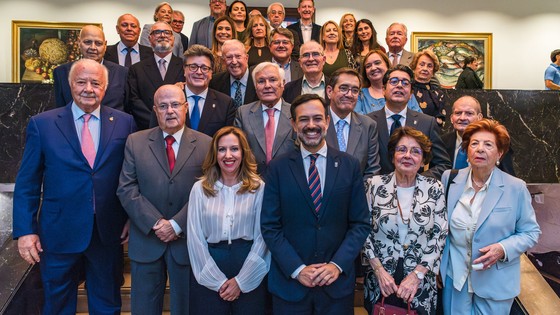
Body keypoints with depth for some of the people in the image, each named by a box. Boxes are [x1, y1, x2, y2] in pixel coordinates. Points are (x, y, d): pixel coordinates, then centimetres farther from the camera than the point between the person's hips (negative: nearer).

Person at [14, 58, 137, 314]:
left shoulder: (124, 123, -1)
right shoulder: (42, 124, -3)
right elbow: (27, 183, -1)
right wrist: (24, 230, -5)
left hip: (108, 234, 1)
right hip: (59, 233, 0)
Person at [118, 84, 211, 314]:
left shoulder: (205, 145, -2)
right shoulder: (135, 142, 3)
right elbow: (126, 189, -3)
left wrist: (177, 225, -14)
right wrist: (155, 223, -12)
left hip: (188, 240, -1)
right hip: (146, 240, 1)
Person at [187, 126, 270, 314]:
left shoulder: (259, 188, -2)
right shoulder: (200, 188, 1)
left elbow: (262, 237, -4)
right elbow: (195, 238, -2)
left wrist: (241, 280, -9)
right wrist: (218, 281, -7)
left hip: (249, 273, 0)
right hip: (208, 276, 1)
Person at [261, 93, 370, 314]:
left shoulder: (350, 165, 0)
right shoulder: (277, 168, -3)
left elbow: (360, 223, 0)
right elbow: (270, 226, -4)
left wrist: (337, 265, -10)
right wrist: (297, 269, -12)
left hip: (337, 281, 1)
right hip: (290, 281, 0)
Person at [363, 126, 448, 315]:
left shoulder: (434, 189, -3)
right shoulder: (375, 185, -5)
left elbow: (440, 235, -3)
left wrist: (417, 274, -10)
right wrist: (378, 269, -10)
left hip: (420, 283, 0)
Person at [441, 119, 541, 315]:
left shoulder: (516, 188, -10)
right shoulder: (450, 179, -3)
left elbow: (530, 232, -3)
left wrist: (503, 249, -21)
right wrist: (437, 264, 8)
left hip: (495, 283, -2)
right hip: (454, 277, 2)